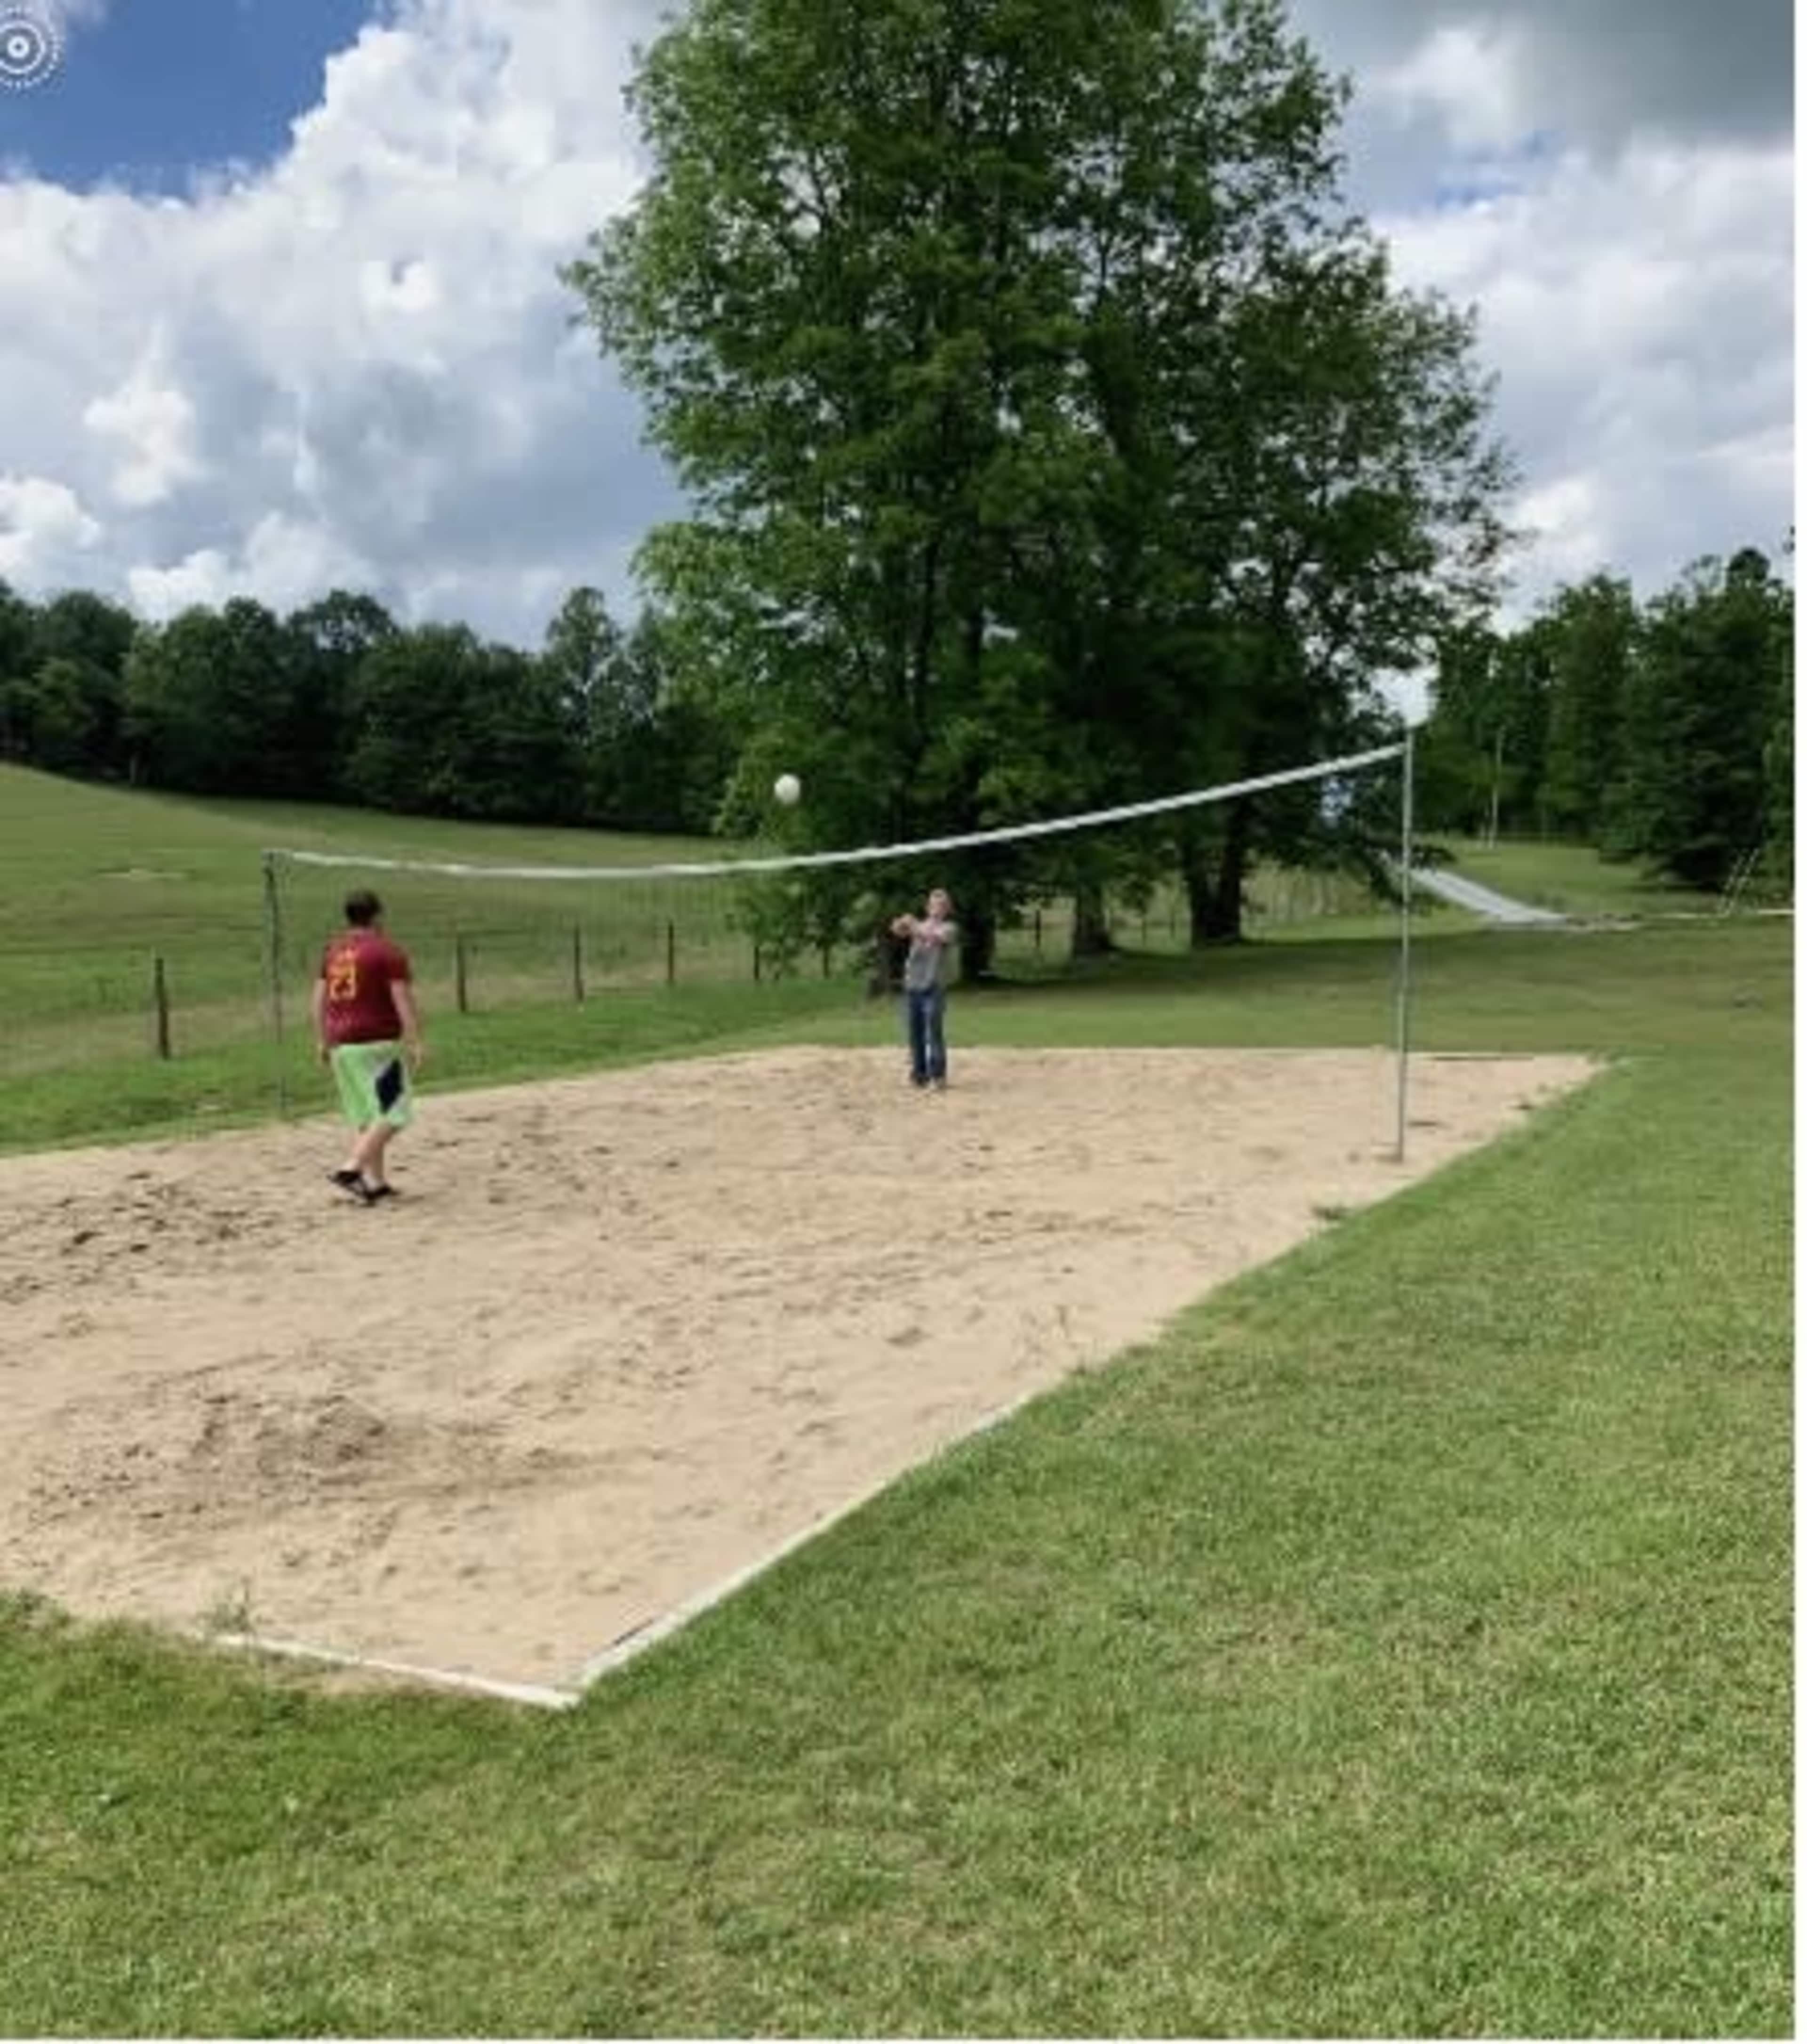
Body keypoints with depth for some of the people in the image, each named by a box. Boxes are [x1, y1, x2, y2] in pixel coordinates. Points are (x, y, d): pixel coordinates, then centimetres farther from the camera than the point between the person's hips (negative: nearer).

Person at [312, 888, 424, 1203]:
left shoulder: (332, 951, 13)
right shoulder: (388, 952, -7)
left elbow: (319, 1000, 14)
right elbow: (404, 1001, -12)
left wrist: (323, 1042, 19)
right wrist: (415, 1043, -11)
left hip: (341, 1046, 7)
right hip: (378, 1044, -7)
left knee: (364, 1117, 14)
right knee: (391, 1114, -4)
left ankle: (376, 1181, 13)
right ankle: (351, 1168, -18)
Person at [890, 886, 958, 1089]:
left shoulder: (950, 928, 3)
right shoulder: (918, 925, 15)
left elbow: (935, 936, -18)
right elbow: (897, 930, -3)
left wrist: (916, 925, -31)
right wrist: (902, 923, -26)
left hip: (934, 987, -4)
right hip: (912, 985, 4)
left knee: (934, 1033, -9)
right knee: (915, 1034, 6)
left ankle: (938, 1075, -6)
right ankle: (919, 1073, 13)